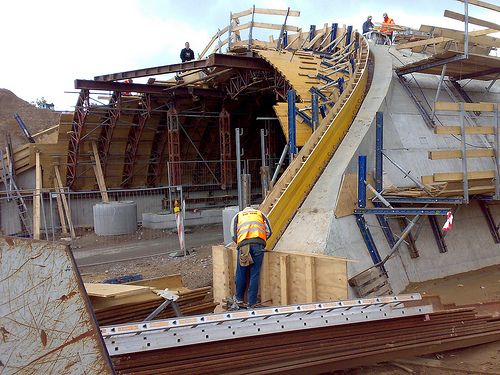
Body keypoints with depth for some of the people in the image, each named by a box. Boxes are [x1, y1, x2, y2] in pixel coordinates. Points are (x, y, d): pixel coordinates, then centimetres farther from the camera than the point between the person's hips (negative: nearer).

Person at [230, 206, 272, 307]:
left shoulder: (238, 216, 28)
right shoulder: (260, 214, 29)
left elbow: (234, 235, 13)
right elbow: (269, 231, 18)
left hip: (243, 243, 0)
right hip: (258, 244, 0)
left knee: (241, 273, 14)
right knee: (255, 274, 5)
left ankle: (239, 298, 30)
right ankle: (252, 302, 8)